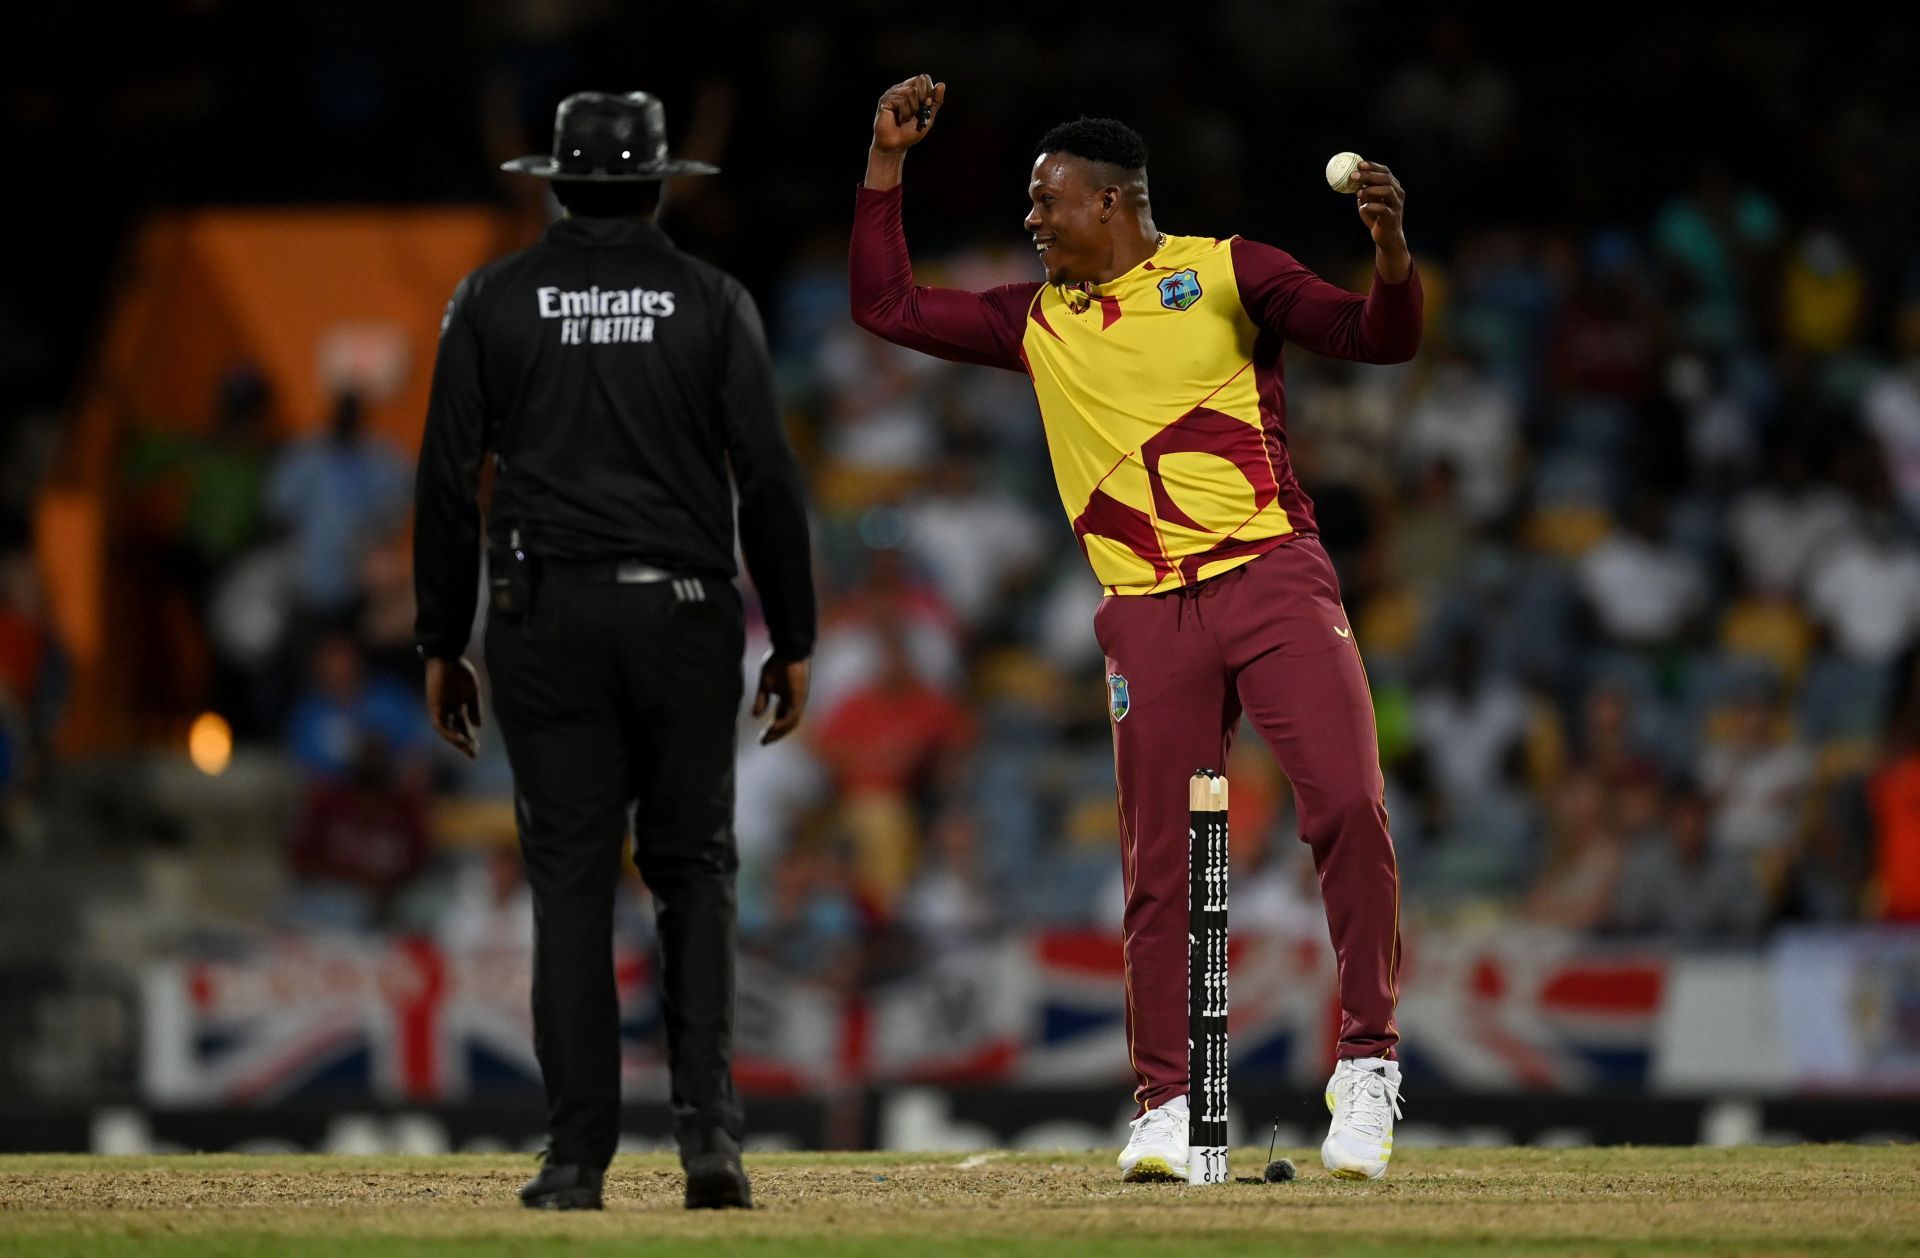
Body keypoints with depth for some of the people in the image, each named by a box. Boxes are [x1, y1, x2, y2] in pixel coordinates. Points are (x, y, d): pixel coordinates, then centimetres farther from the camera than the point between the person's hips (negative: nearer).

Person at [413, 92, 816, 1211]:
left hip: (546, 616, 0)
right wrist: (793, 641, 5)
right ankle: (709, 1124, -6)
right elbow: (769, 480, -1)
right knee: (695, 870, 9)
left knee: (570, 881, 2)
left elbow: (449, 481, 1)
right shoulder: (713, 302, 2)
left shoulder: (495, 301, 3)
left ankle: (578, 1158, 0)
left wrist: (443, 645, 7)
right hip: (684, 615, 0)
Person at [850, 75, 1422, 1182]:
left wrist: (1392, 252, -20)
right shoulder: (1037, 321, 19)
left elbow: (1382, 338, 0)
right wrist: (888, 163, 15)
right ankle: (1167, 1106, 6)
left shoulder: (1226, 272, 7)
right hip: (1149, 616, 3)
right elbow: (886, 306, 21)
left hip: (1274, 580, -3)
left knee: (1349, 806, -17)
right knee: (1163, 866, 0)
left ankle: (1369, 1066, -9)